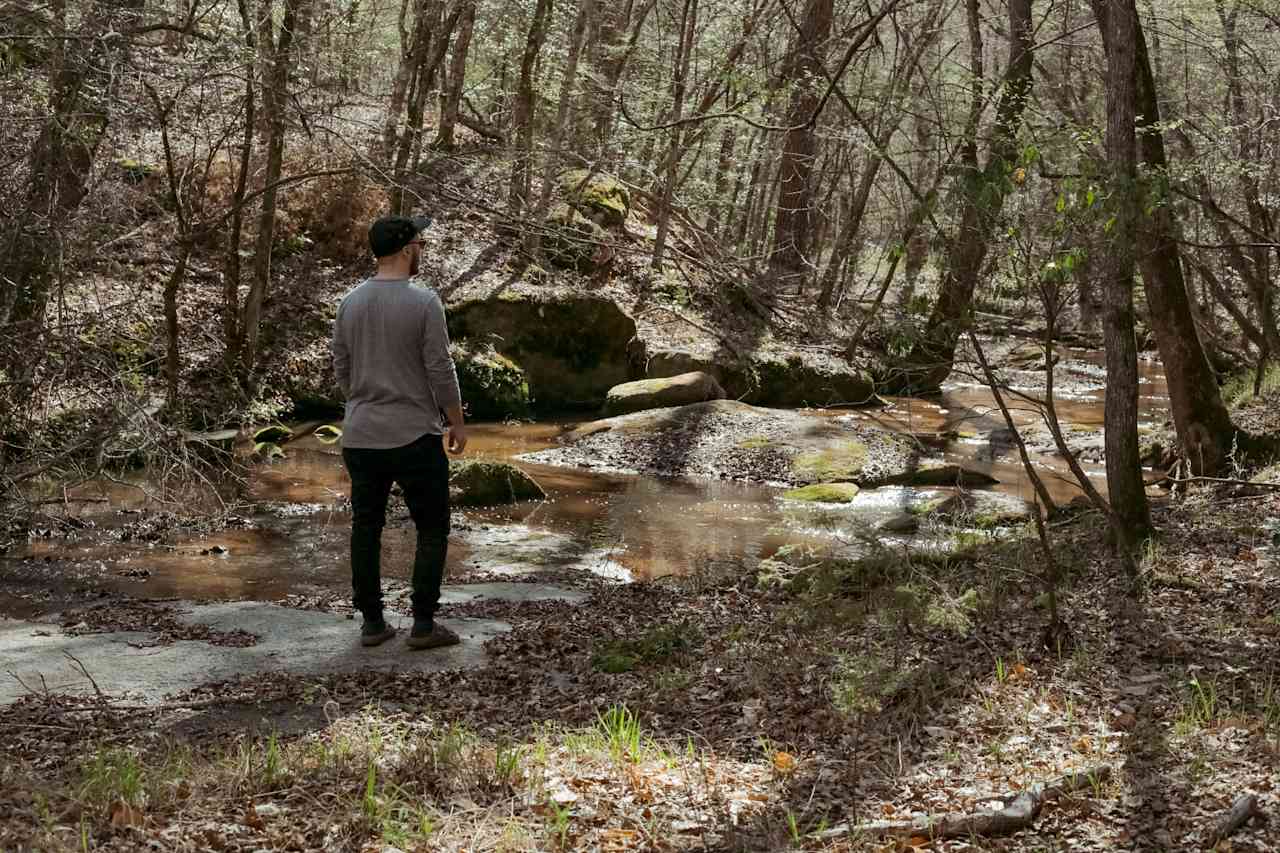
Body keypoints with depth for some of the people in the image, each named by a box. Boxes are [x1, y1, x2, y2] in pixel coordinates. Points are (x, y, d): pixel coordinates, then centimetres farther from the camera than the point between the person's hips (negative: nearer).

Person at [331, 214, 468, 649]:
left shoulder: (350, 302, 3)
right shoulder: (423, 302, -14)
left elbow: (341, 368, 9)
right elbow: (440, 371, -14)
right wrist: (457, 422, -2)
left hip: (360, 436, 5)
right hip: (415, 436, -5)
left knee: (366, 528, 12)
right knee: (432, 530, 6)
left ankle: (372, 622, 15)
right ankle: (424, 624, 4)